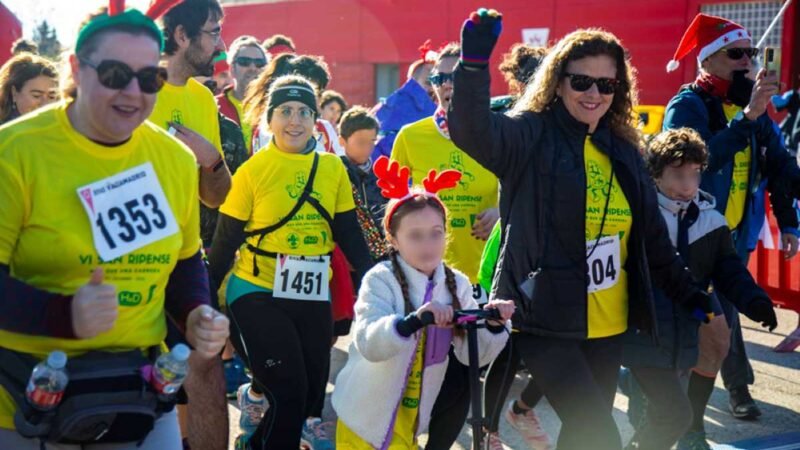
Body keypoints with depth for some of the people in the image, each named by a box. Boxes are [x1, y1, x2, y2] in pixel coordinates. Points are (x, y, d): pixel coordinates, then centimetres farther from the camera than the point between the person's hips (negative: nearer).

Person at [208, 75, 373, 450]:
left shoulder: (333, 169, 3)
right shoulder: (252, 170, -6)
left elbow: (349, 235, 7)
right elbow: (226, 241, -3)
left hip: (313, 297, 4)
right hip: (257, 294, -4)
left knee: (312, 393, 10)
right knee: (289, 394, -8)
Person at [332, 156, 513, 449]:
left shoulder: (457, 284, -3)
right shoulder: (381, 280, -17)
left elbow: (473, 354, -5)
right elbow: (368, 343, -32)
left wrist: (492, 327, -25)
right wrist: (414, 320, -48)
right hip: (366, 415, -4)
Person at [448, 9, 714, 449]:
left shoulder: (623, 151, 11)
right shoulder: (532, 136, -7)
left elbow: (652, 236, 18)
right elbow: (472, 129, -27)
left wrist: (688, 292, 18)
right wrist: (474, 62, -42)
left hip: (607, 325, 7)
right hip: (546, 320, -6)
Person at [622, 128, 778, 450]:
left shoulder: (710, 221, 2)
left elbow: (729, 271, 4)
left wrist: (755, 301, -13)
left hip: (685, 335, 5)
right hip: (643, 336, -5)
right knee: (675, 413, -9)